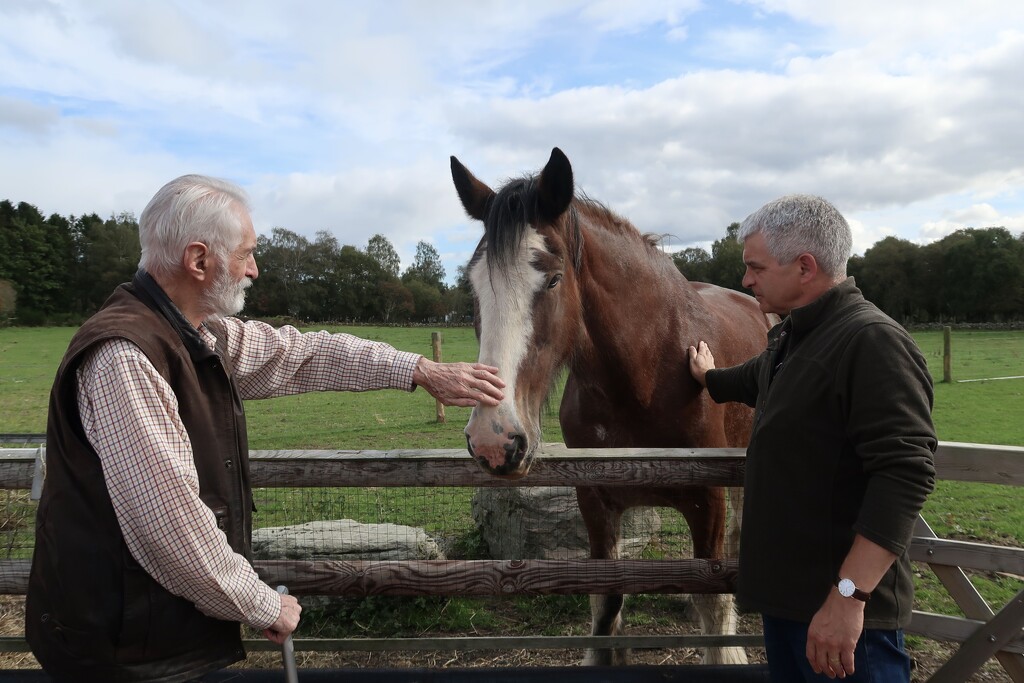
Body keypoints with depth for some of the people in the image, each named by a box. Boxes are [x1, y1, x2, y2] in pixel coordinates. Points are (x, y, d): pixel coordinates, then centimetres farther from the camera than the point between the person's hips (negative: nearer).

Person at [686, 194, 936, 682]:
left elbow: (905, 474, -28)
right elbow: (753, 380, 34)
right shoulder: (791, 339, 11)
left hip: (842, 611, -9)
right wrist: (709, 378, 50)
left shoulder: (872, 340, -20)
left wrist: (848, 596, -31)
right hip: (785, 592, 9)